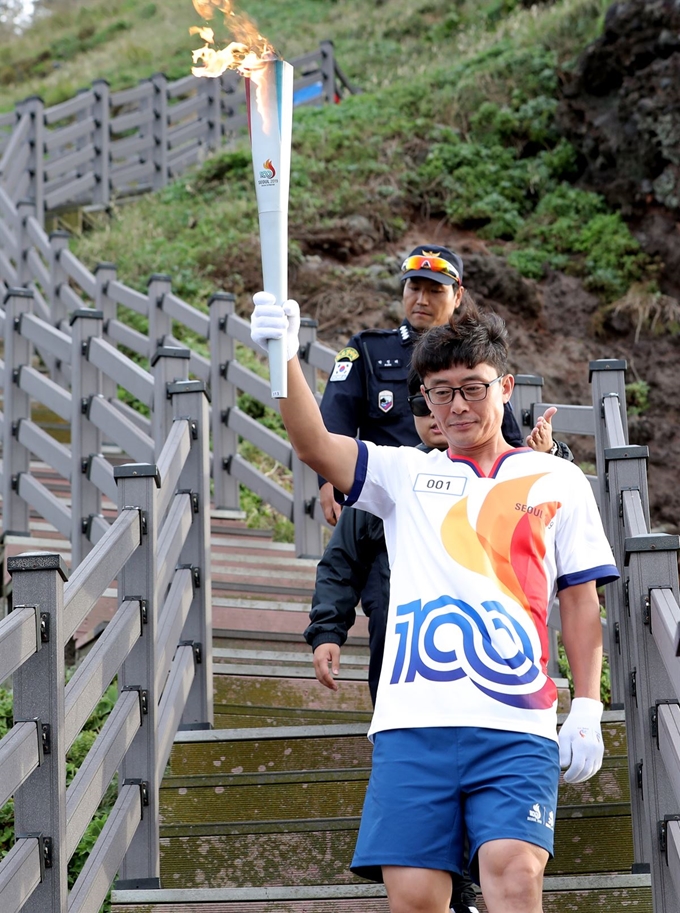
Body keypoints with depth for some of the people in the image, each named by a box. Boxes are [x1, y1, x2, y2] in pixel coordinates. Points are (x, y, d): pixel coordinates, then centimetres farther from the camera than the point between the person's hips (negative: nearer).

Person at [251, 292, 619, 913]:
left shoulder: (556, 480, 16)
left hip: (517, 726, -1)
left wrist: (587, 710, 6)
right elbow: (316, 447, 1)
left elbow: (581, 600, 15)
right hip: (414, 720, 1)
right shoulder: (406, 473, 18)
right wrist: (285, 359, -16)